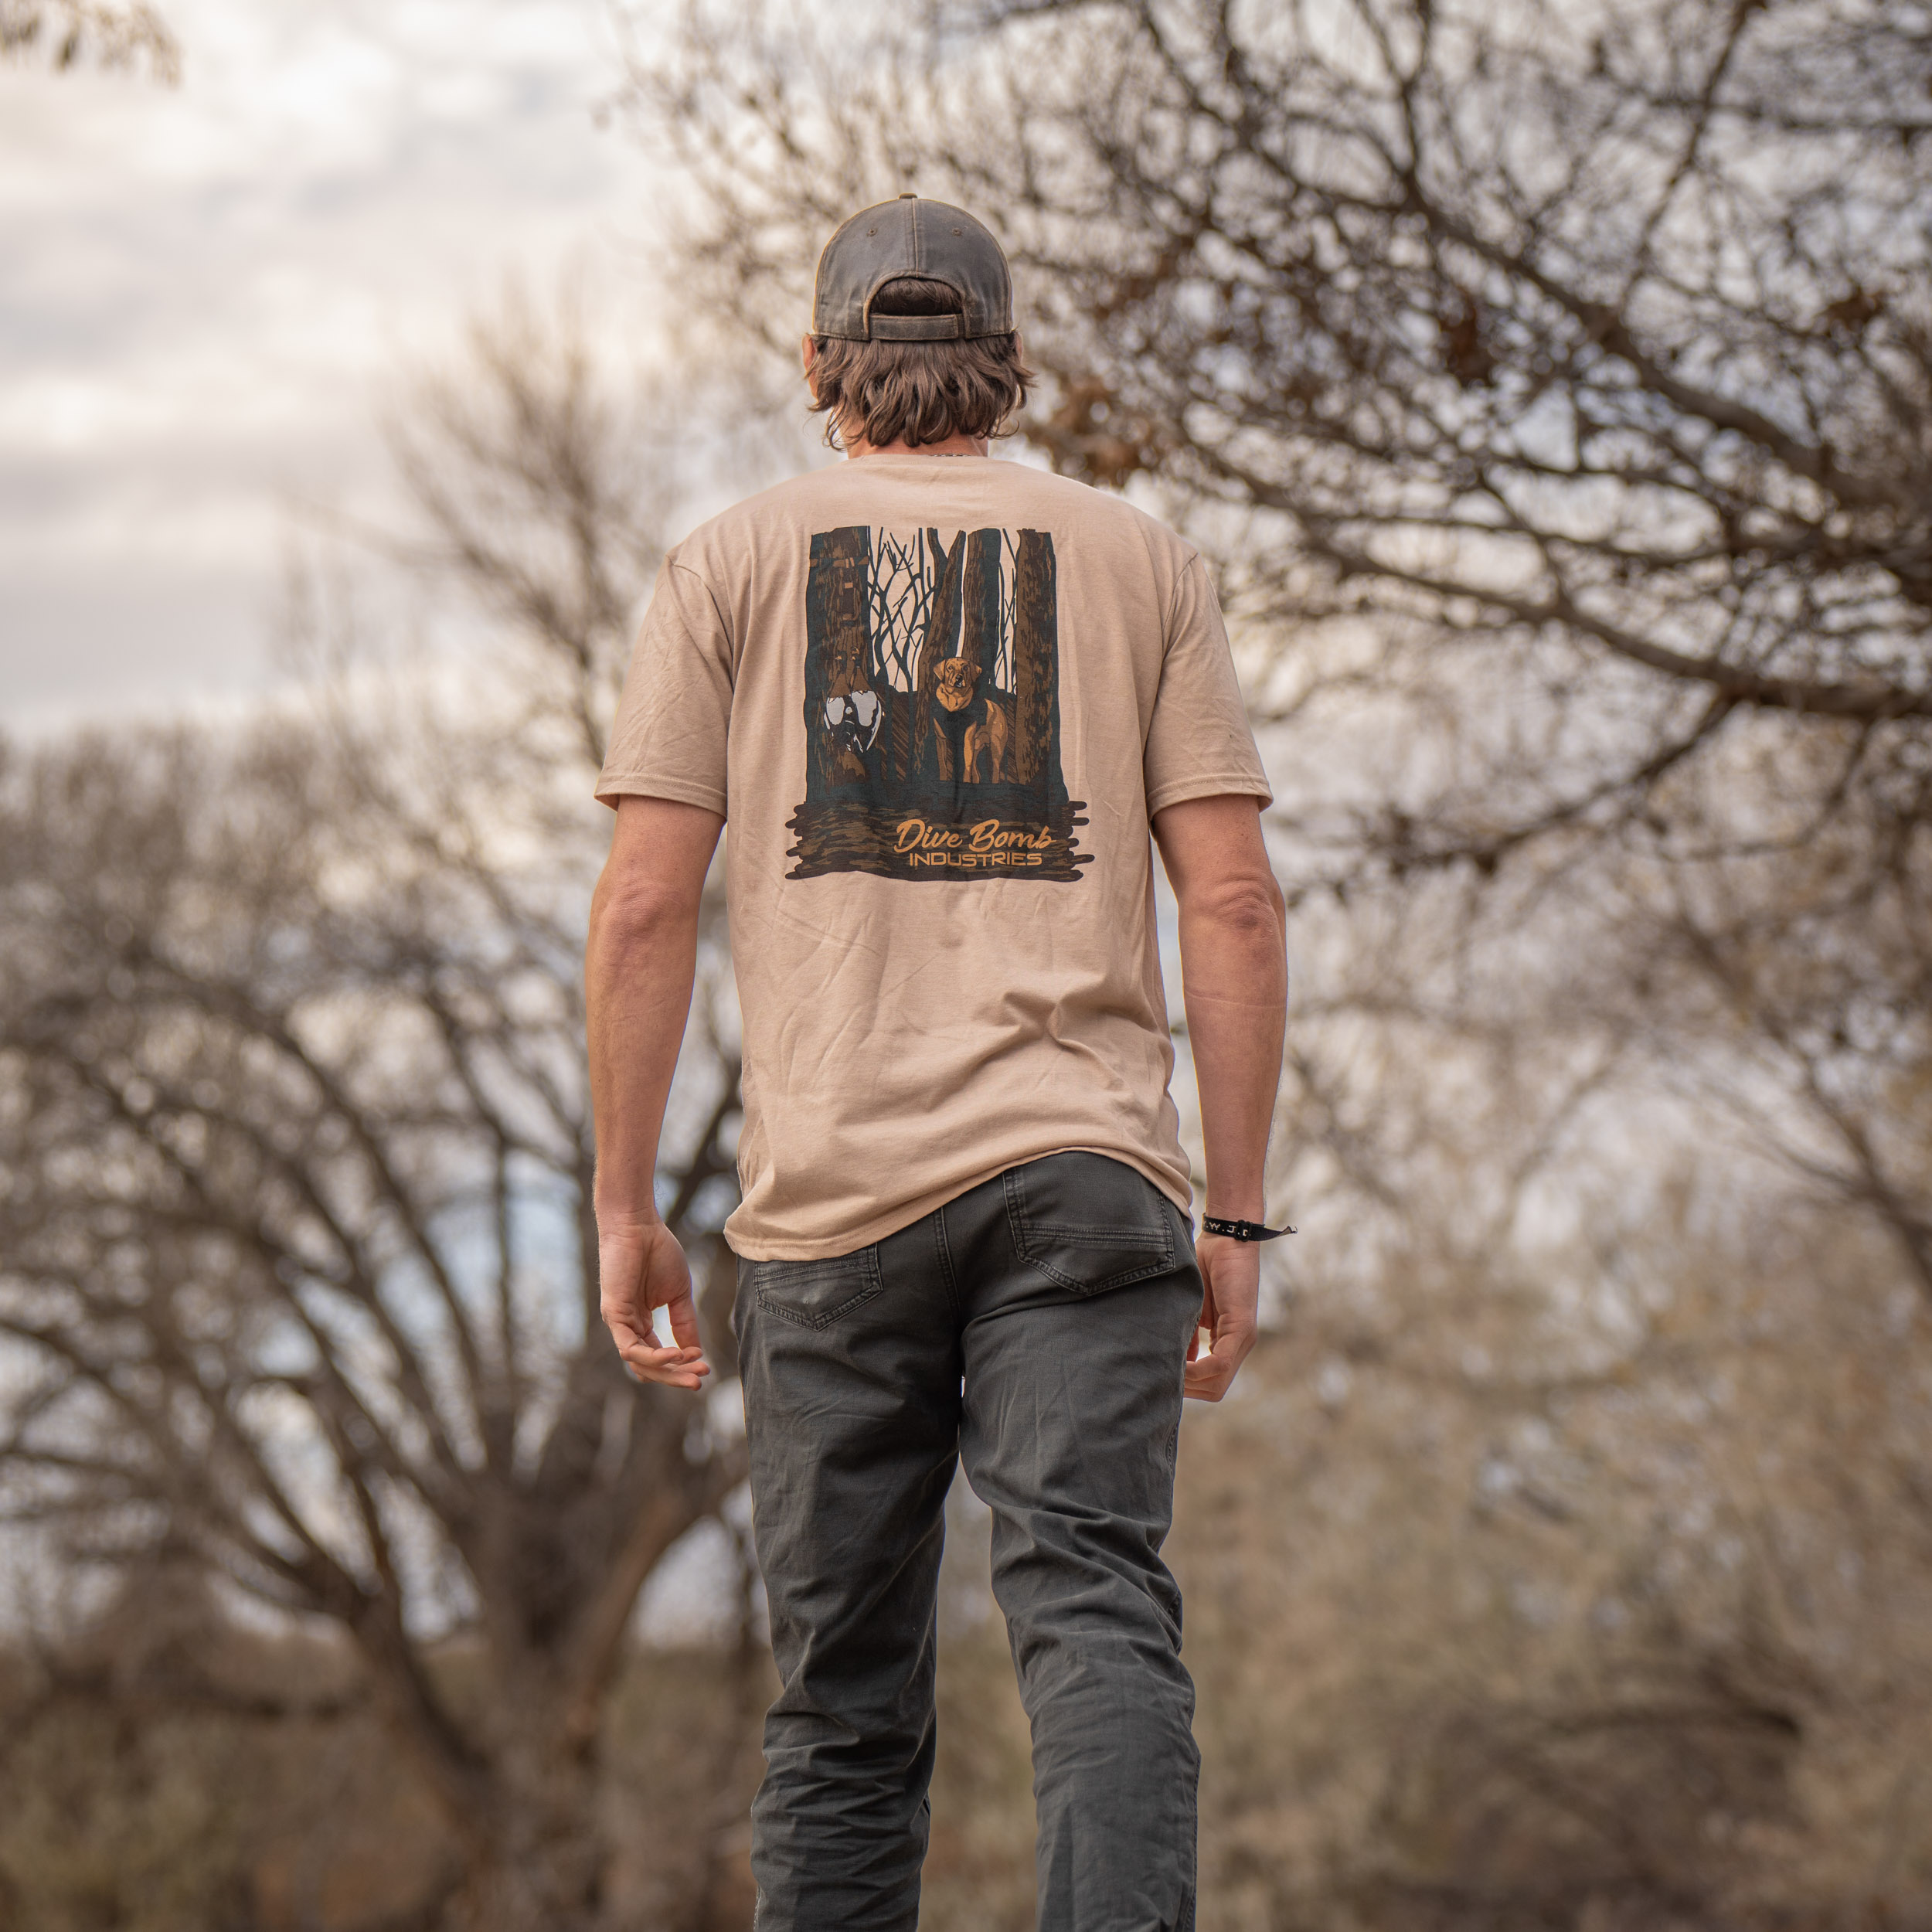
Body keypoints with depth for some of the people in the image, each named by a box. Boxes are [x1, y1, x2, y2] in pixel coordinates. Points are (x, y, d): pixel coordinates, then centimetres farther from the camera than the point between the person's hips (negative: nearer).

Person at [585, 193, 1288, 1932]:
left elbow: (647, 903, 2)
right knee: (1097, 1610, -12)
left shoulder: (734, 562, 10)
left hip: (830, 1194, 1)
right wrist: (1236, 1217, 8)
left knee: (845, 1712, 8)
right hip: (1087, 1167, 0)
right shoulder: (1140, 561, 12)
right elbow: (1234, 905, 5)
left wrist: (624, 1203, 8)